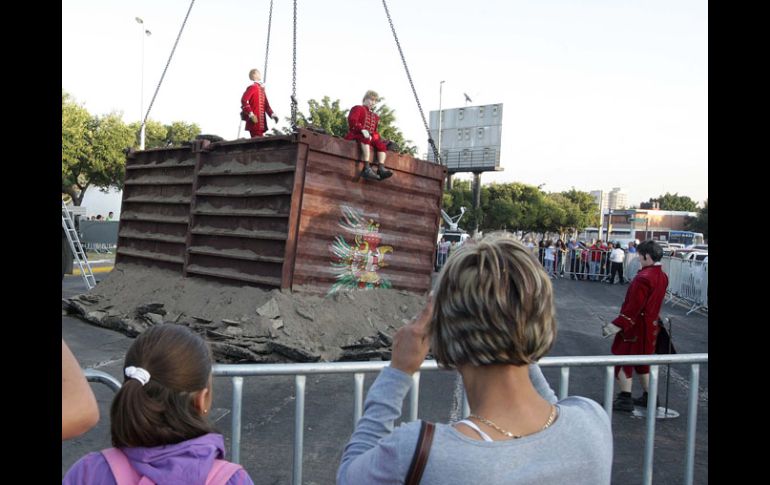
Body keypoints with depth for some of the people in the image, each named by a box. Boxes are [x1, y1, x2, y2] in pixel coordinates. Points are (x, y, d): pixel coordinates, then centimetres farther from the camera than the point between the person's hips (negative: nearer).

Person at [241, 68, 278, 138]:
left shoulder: (261, 88, 19)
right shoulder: (252, 87, -8)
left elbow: (266, 105, 21)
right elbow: (244, 100, -19)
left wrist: (272, 114, 7)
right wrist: (251, 114, -25)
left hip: (261, 123, 9)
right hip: (254, 122, -9)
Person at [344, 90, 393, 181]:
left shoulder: (375, 116, 30)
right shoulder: (358, 108, 11)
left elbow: (375, 131, 23)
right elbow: (352, 121, -8)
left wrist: (373, 136, -3)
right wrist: (362, 129, -24)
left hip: (369, 137, 7)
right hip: (355, 134, -7)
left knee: (381, 144, -16)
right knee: (366, 139, -37)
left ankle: (381, 168, -33)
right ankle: (367, 168, -53)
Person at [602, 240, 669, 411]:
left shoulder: (643, 278, -24)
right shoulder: (662, 276, 5)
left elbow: (633, 308, -26)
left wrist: (616, 325, -23)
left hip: (635, 327, -9)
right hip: (650, 326, 9)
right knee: (642, 362, 21)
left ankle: (625, 399, 5)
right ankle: (648, 397, 29)